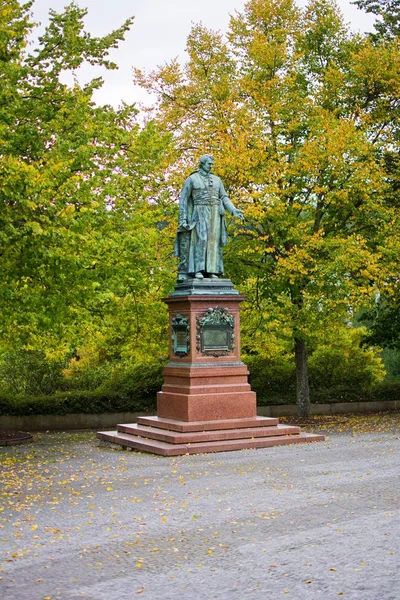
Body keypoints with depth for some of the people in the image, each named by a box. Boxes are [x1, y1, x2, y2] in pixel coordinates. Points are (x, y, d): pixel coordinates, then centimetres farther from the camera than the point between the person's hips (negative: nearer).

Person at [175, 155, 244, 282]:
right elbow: (183, 199, 1)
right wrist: (182, 218, -9)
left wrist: (234, 210, -3)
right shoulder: (191, 179, 3)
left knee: (213, 241, -3)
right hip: (200, 213, -4)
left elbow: (224, 198, 14)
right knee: (201, 240, -18)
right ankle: (198, 270, -19)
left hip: (215, 214, 4)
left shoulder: (216, 180, 16)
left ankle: (211, 271, -3)